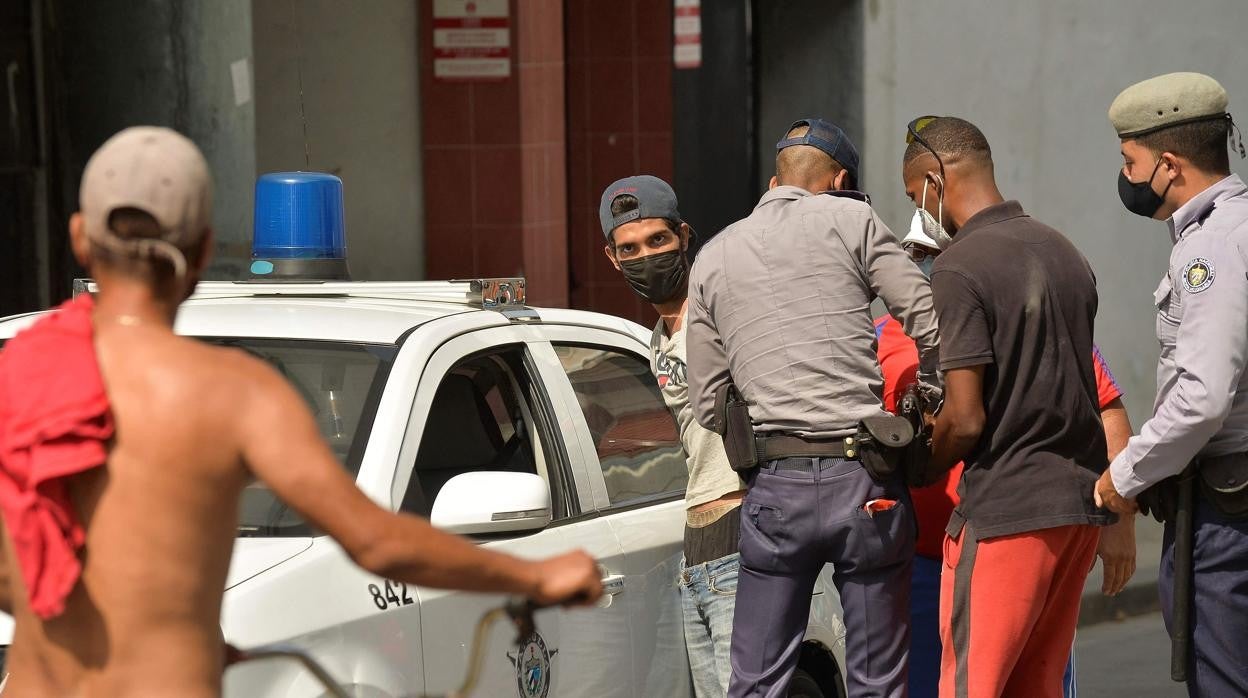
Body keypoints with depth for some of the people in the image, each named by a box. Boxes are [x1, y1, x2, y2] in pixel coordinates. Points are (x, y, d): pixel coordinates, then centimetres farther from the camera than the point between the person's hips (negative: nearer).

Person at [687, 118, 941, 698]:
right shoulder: (851, 220, 4)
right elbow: (931, 327, -3)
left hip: (776, 487, 2)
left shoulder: (713, 257, 14)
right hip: (868, 485, -2)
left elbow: (708, 405, 12)